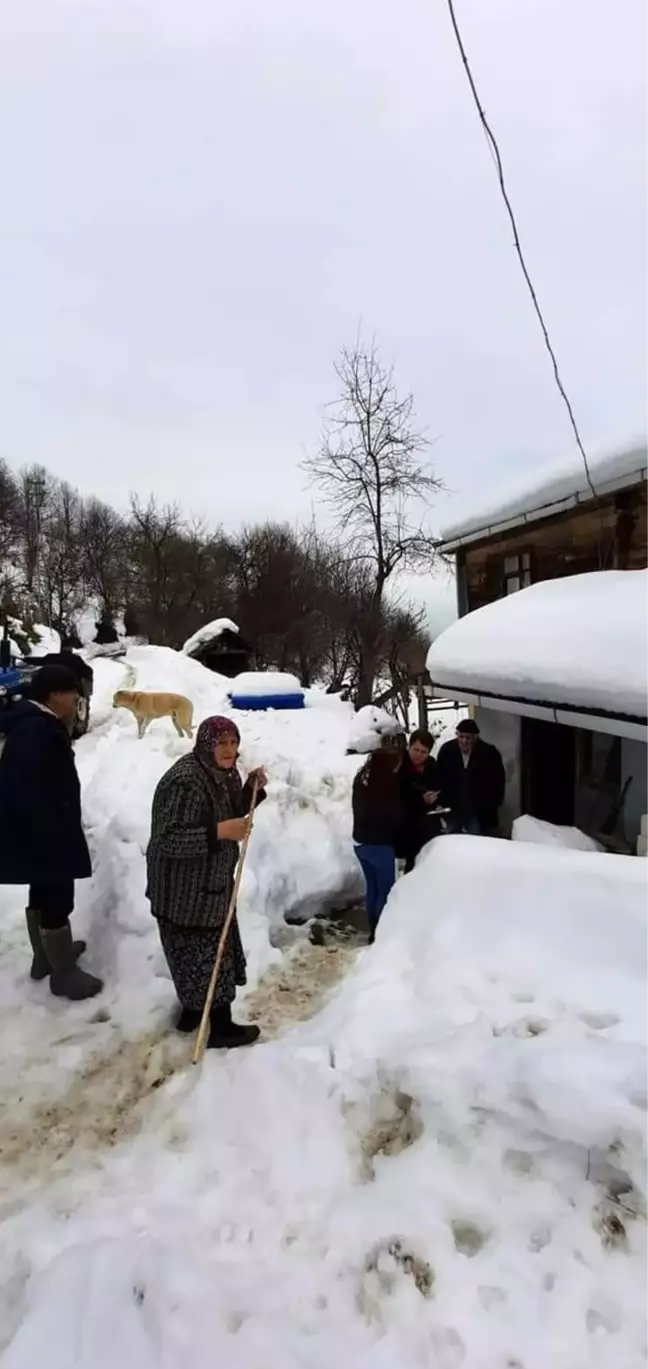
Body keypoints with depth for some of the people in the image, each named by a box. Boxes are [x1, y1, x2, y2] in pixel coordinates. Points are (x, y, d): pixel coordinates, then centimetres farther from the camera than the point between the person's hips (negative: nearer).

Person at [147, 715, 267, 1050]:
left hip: (212, 882, 10)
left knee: (197, 951, 22)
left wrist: (253, 789, 0)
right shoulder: (184, 782, -28)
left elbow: (232, 812, 17)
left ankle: (192, 1011, 39)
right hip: (183, 890, -10)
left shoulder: (225, 774, 3)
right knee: (206, 954, 2)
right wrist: (221, 831, -34)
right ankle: (220, 1027, 16)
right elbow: (169, 840, -29)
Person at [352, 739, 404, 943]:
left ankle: (374, 932, 25)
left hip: (361, 841, 8)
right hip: (379, 844, -8)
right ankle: (380, 934, 6)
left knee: (372, 887, 18)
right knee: (385, 890, 3)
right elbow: (396, 816, -12)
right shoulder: (388, 782, -19)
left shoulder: (362, 777, 3)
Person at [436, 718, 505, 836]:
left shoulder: (489, 753, -11)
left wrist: (492, 807, -5)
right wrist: (443, 803, -1)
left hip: (479, 813, -2)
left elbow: (498, 781, -3)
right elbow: (440, 778, 4)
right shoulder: (447, 750, -5)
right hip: (453, 809, 3)